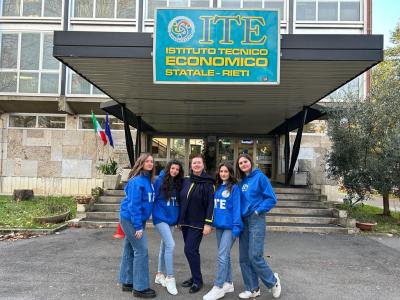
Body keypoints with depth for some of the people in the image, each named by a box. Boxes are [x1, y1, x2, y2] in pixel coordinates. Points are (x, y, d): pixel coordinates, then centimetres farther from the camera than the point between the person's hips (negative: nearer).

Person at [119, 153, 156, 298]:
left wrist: (140, 224, 13)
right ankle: (140, 288, 4)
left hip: (137, 219, 9)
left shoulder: (148, 180, 8)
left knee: (130, 250, 15)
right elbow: (133, 204, -22)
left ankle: (127, 282, 26)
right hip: (131, 219, -9)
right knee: (141, 251, -6)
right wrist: (138, 226, -21)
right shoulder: (137, 181, -20)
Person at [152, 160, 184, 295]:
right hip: (161, 218, -6)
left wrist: (179, 218, 9)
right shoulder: (160, 181, -11)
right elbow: (153, 198, -8)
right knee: (170, 245, -15)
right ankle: (170, 278, -4)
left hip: (172, 219, 6)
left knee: (164, 246, 15)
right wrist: (155, 213, -7)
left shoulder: (179, 183, 4)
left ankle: (160, 275, 29)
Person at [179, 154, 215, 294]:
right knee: (191, 250, 12)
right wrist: (180, 219, 13)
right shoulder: (186, 181, 8)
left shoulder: (208, 183, -9)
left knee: (190, 250, -10)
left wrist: (208, 223, -19)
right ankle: (195, 277, 26)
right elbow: (181, 201, 14)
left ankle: (198, 280, 4)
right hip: (185, 222, 6)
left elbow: (210, 204, -13)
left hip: (198, 223, -6)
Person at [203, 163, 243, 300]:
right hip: (219, 226, 7)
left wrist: (236, 227, -17)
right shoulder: (217, 187, 11)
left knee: (222, 256, -8)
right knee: (225, 255, 15)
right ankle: (228, 283, 26)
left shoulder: (234, 188, -8)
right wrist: (212, 222, 12)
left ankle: (218, 287, -1)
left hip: (229, 226, -7)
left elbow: (236, 208, -12)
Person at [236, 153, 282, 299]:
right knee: (244, 257, 6)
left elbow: (272, 199, -9)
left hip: (256, 220, -7)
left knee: (255, 256, -8)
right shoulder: (241, 181, 12)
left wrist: (258, 211, -13)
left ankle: (273, 280, 16)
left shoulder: (260, 177, -6)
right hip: (243, 221, 7)